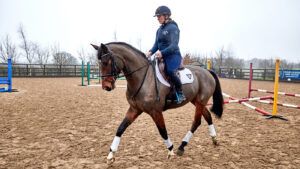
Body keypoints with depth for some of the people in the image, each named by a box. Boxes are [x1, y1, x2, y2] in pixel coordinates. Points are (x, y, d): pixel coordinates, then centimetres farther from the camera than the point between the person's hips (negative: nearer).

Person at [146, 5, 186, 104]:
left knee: (170, 72, -31)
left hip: (173, 56, -8)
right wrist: (150, 52, -8)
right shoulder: (159, 30, 14)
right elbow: (156, 44, 13)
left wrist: (162, 52, -33)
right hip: (162, 57, 9)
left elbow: (174, 45, -20)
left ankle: (180, 94, -14)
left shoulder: (173, 28, -9)